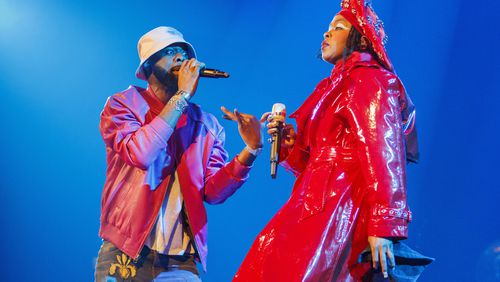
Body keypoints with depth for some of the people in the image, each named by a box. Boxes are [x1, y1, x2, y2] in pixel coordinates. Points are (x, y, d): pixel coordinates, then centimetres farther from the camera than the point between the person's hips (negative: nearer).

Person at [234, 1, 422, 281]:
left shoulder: (369, 80, -4)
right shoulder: (341, 85, 25)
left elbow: (382, 155, -15)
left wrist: (382, 227, -23)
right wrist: (291, 143, 9)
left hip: (339, 212, -9)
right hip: (321, 211, 9)